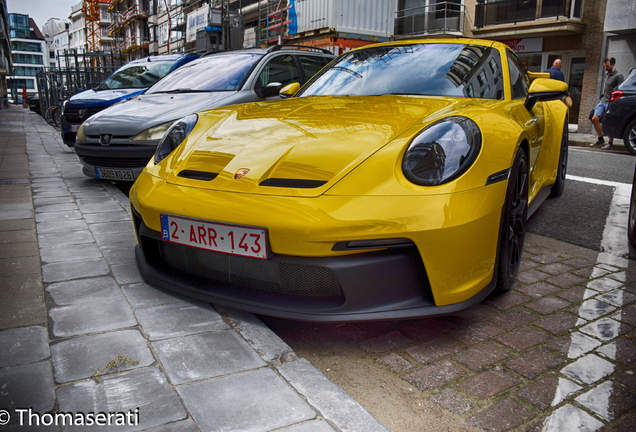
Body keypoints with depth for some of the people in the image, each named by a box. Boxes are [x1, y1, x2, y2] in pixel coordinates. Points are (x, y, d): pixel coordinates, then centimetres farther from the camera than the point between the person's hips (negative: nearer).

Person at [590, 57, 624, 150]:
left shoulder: (618, 76, -9)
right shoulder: (606, 74, 15)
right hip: (603, 101, 7)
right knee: (595, 119, -2)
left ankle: (610, 143, 5)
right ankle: (600, 140, 10)